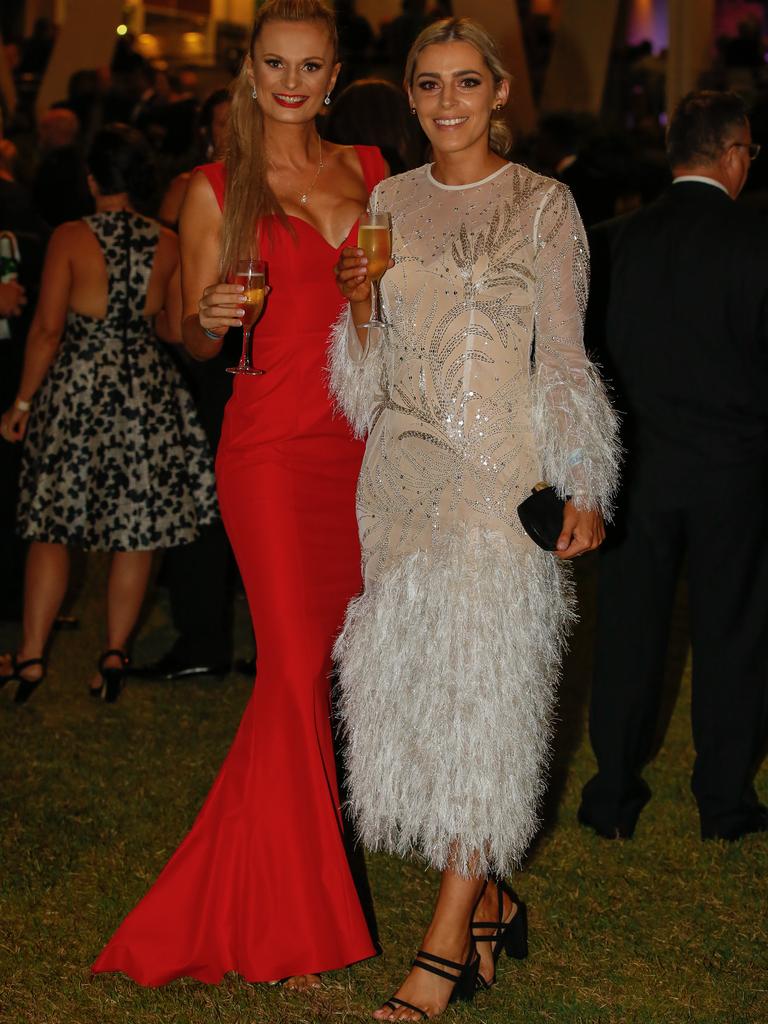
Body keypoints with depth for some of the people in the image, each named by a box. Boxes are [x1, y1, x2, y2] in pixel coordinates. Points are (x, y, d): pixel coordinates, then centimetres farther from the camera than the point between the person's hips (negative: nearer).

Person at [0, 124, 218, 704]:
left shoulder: (70, 239, -9)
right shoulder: (167, 246, 0)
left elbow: (47, 329, -10)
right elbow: (176, 329, 4)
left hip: (76, 390, -2)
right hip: (147, 394, 2)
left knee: (53, 525, 7)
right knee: (135, 527, 8)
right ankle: (116, 653, 8)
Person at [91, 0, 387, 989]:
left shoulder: (369, 168, 13)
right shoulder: (216, 190, 2)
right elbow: (196, 341, 5)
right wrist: (213, 314, -17)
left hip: (361, 439, 5)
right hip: (272, 443, -5)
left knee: (340, 656, 5)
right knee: (296, 666, -9)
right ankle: (284, 921, 4)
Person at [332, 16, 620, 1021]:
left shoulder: (544, 205, 0)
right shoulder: (391, 201, 12)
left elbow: (564, 359, -1)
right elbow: (370, 373, 15)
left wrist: (582, 489, -8)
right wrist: (357, 303, -6)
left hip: (502, 469, -5)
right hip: (402, 470, 5)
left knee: (482, 684, -6)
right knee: (409, 681, 5)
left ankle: (449, 939, -2)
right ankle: (492, 900, 21)